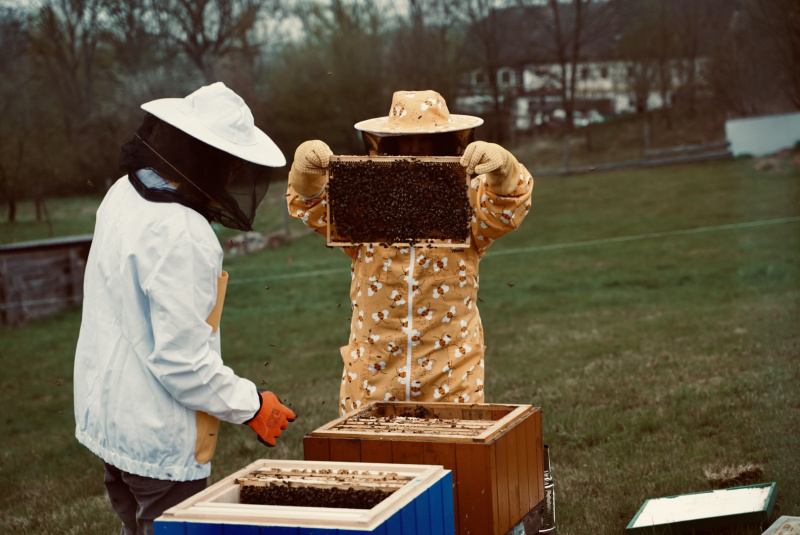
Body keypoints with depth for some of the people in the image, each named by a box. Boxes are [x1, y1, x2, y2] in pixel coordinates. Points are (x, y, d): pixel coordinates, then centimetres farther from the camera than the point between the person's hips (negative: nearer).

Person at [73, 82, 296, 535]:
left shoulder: (124, 195, 4)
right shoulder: (179, 235, -26)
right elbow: (183, 360, -24)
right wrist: (251, 405, -13)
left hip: (109, 419, 9)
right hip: (159, 441, -9)